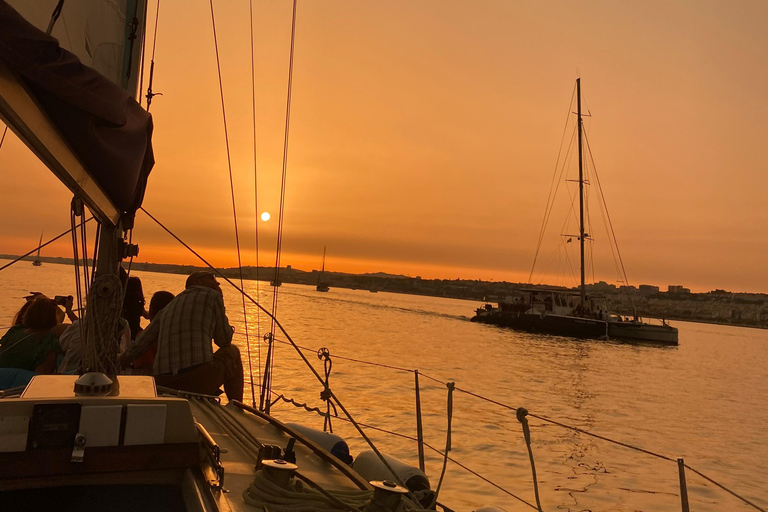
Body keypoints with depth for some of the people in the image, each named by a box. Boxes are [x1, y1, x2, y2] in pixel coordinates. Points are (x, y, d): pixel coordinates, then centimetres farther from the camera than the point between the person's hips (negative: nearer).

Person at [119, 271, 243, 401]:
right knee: (231, 352, 25)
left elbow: (135, 348, 23)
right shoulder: (212, 296, 6)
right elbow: (224, 340, 12)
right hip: (200, 380, -7)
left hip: (164, 384, 7)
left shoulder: (168, 308, 23)